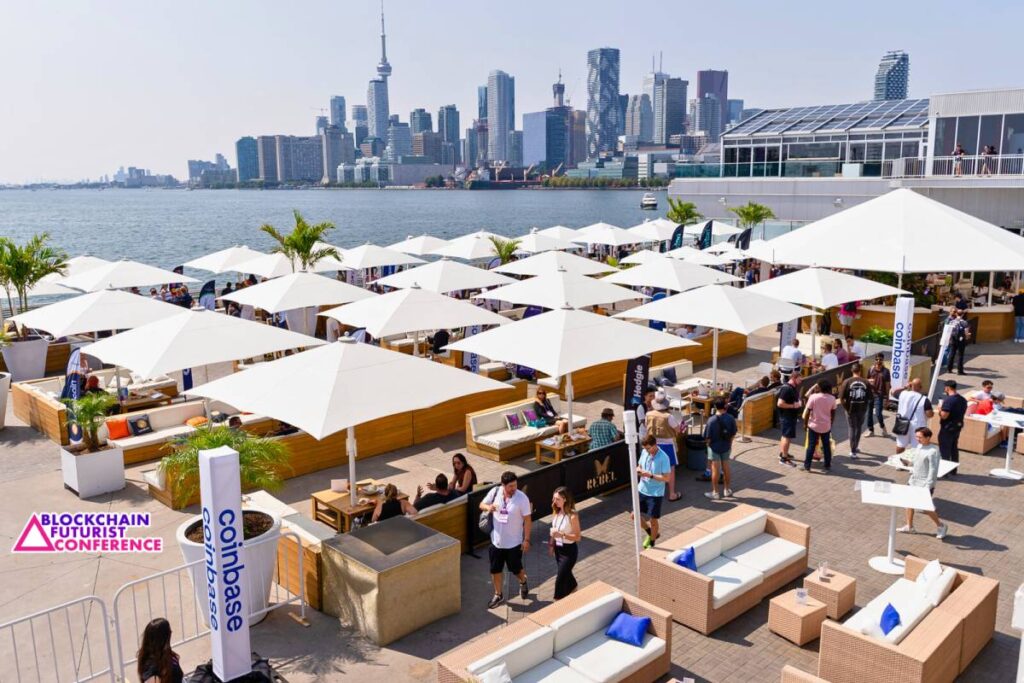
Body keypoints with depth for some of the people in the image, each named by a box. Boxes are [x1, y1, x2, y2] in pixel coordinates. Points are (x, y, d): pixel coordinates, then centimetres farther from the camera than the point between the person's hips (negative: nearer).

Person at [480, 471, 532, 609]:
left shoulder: (522, 498, -19)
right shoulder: (495, 492, -11)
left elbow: (527, 520, -11)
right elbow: (481, 505, 2)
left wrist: (526, 539, -11)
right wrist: (488, 507, -22)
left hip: (514, 542, -3)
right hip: (496, 540, 3)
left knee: (516, 569, 14)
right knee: (495, 570, 14)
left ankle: (523, 583, 47)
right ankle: (498, 595, 34)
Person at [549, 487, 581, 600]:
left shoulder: (572, 516, -24)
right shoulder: (556, 512, -3)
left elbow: (577, 537, -20)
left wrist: (562, 535, -31)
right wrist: (551, 544, 10)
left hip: (569, 550, -7)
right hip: (558, 548, 7)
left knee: (560, 578, -1)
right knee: (565, 573, 24)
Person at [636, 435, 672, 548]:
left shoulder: (663, 458, -20)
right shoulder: (645, 452, -2)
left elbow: (666, 478, -19)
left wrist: (650, 475, -27)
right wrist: (638, 470, -10)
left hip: (655, 494, -6)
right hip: (642, 491, 6)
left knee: (653, 520, 7)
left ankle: (651, 544, 30)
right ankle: (651, 533, 36)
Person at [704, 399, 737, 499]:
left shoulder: (712, 420, -20)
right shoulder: (731, 418, -9)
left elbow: (708, 437, -14)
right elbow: (733, 434, 0)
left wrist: (709, 445, 4)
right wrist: (729, 444, 14)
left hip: (714, 447, -4)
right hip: (726, 447, 4)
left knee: (715, 470, 6)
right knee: (726, 469, 16)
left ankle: (715, 492, 14)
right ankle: (728, 490, 28)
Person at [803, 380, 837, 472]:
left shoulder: (813, 397, -13)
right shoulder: (832, 398, -3)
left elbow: (807, 412, -11)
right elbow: (833, 413, 6)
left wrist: (806, 423, 1)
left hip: (814, 425, -2)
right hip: (826, 426, 3)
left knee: (811, 446, 3)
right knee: (826, 446, 15)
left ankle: (807, 466, 5)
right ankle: (827, 465, 23)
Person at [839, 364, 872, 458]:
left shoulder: (847, 382, -10)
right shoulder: (866, 382, -6)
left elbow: (841, 398, -13)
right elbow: (869, 398, -3)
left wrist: (846, 408, 0)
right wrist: (866, 408, 11)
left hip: (851, 409, -2)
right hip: (862, 409, 2)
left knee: (852, 429, 8)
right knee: (859, 428, 21)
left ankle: (853, 451, 6)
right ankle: (855, 448, 33)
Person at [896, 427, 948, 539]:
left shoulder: (933, 451, -21)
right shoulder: (919, 446, 4)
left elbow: (933, 470, -21)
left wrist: (928, 487, -22)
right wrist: (907, 462, -4)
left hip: (924, 484, -8)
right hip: (913, 481, 8)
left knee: (925, 507, 1)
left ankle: (941, 526, 23)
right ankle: (909, 527, 26)